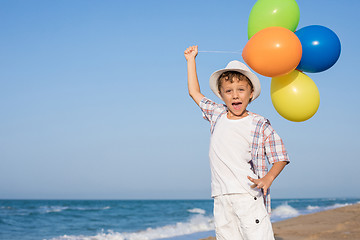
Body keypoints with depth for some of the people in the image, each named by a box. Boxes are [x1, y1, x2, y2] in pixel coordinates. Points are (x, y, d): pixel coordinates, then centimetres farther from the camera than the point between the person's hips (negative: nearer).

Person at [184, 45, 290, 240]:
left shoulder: (260, 125, 2)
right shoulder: (216, 115, 13)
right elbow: (194, 92, 28)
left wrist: (268, 179, -15)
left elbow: (280, 157, 3)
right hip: (221, 198, 4)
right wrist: (191, 60, 32)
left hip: (249, 196, -4)